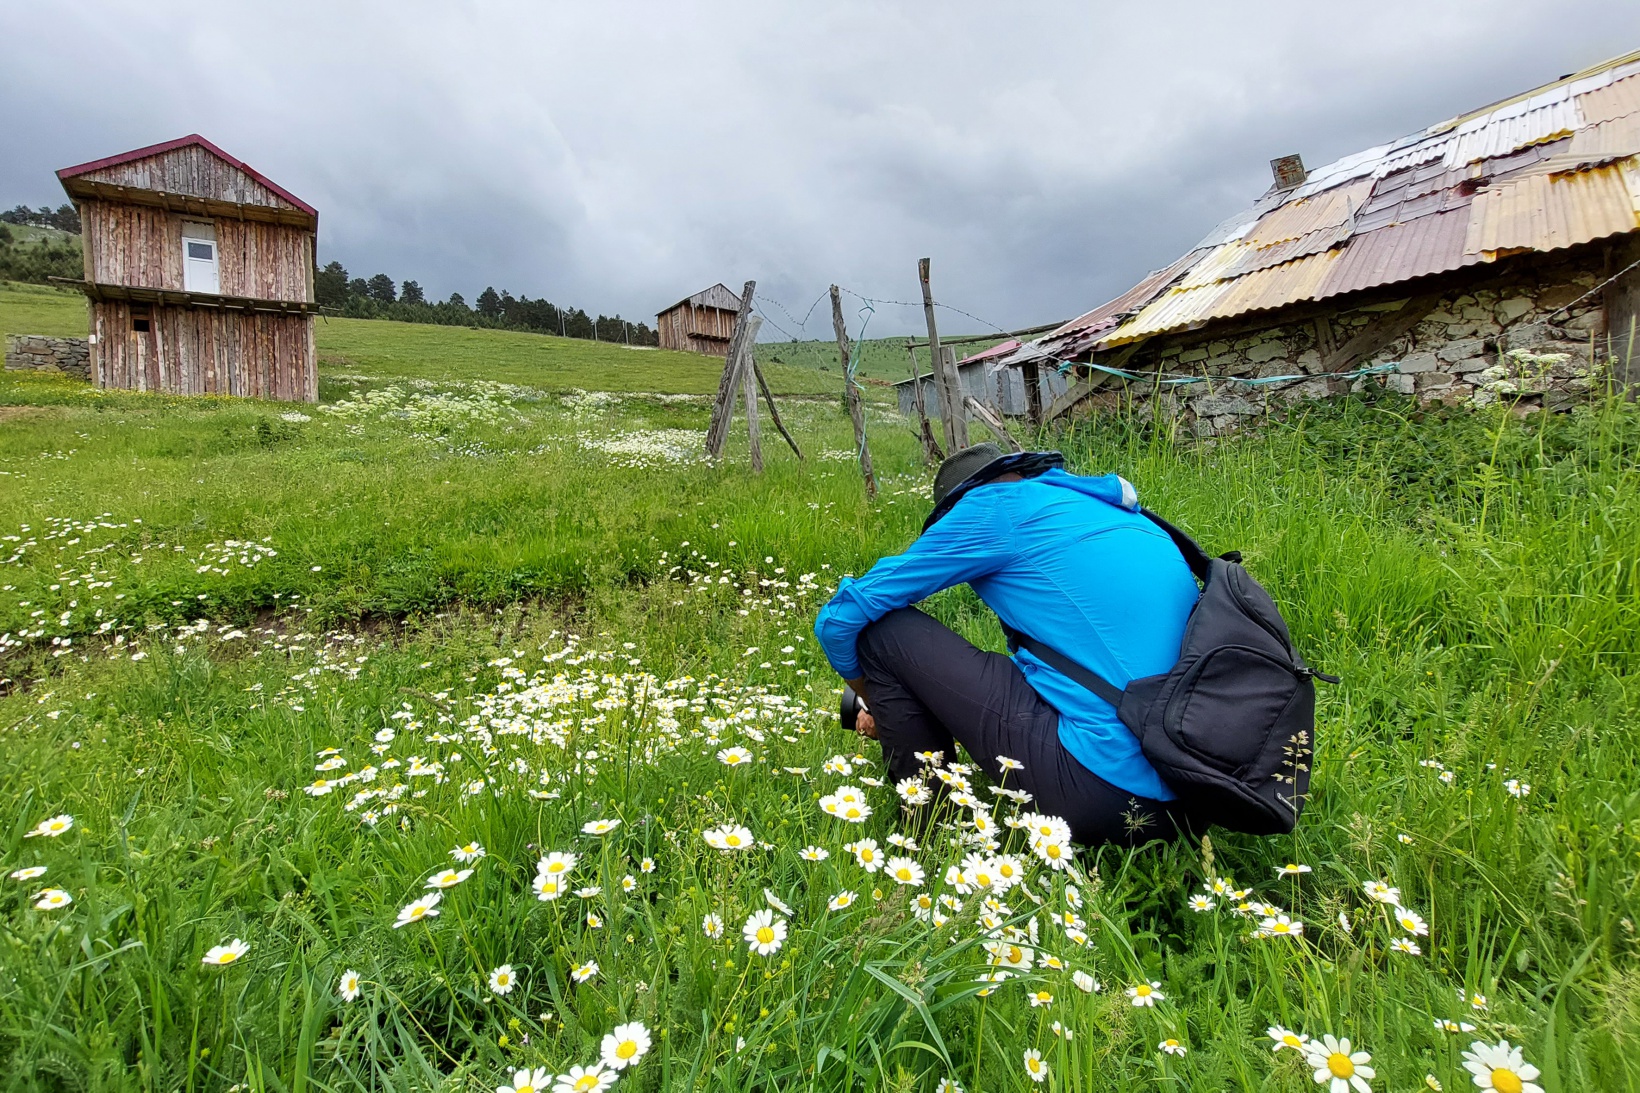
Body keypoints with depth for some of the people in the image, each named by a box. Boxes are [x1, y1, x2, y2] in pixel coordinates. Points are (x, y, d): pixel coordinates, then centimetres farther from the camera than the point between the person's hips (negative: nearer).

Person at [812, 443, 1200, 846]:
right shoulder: (1121, 514, 21)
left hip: (1101, 790, -9)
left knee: (882, 628, 0)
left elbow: (839, 618, 1)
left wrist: (883, 706, 21)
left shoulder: (996, 505, -1)